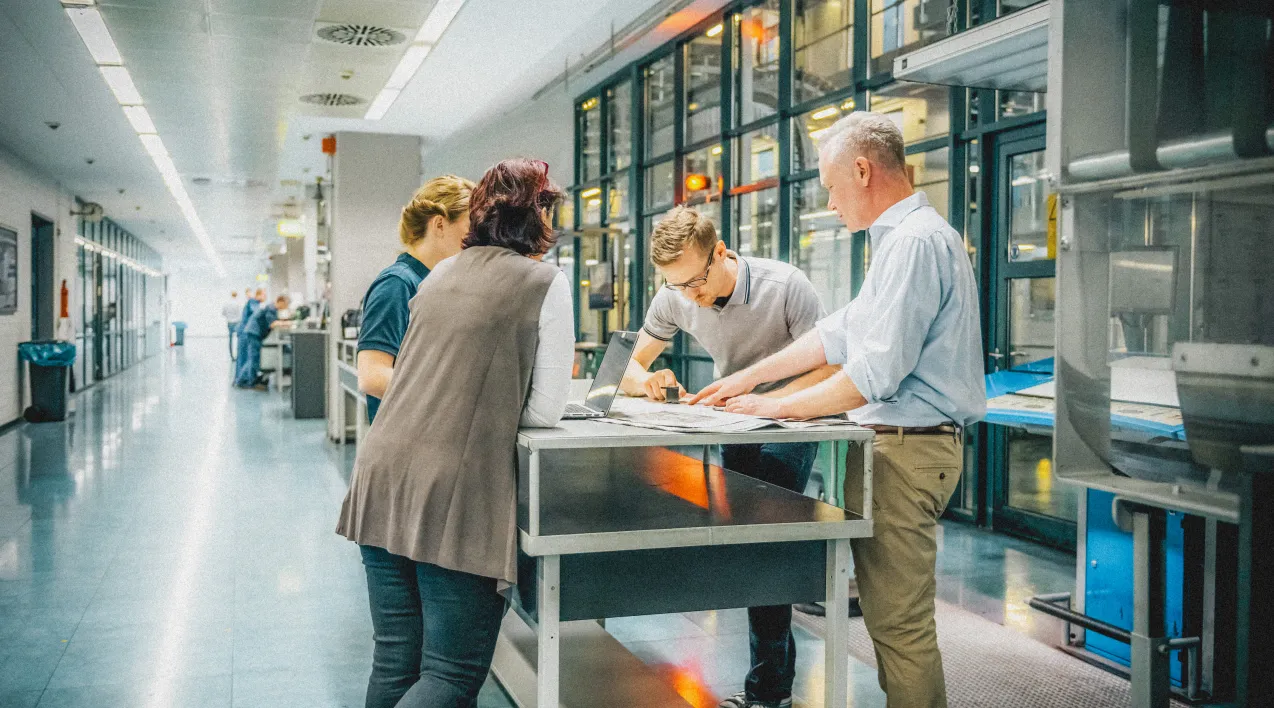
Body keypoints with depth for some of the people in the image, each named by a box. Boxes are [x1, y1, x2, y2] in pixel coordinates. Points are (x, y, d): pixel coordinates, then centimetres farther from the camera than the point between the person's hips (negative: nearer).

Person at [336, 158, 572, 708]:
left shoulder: (442, 273, 16)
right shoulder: (545, 283, -2)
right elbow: (546, 411, -2)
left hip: (382, 476, 7)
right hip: (453, 494, -7)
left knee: (394, 663, 15)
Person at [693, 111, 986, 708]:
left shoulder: (915, 241, -17)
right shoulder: (902, 238, 18)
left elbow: (875, 373, -23)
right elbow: (840, 333, 22)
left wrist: (778, 408, -13)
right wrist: (748, 378, 20)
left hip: (905, 450, -11)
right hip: (893, 443, 11)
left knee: (898, 620, -4)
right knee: (889, 610, 17)